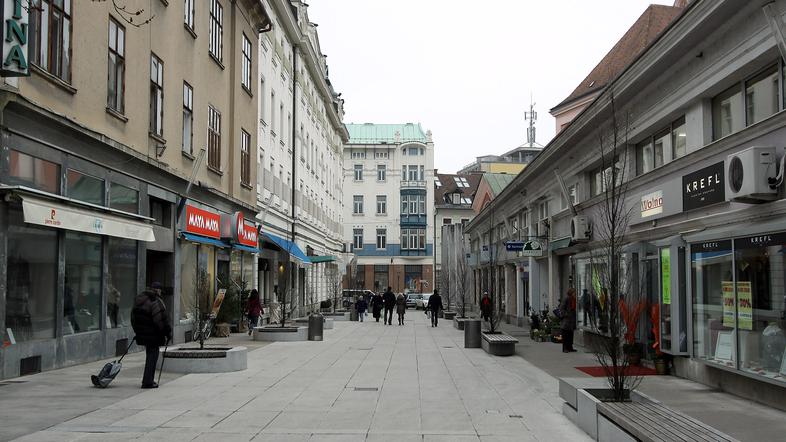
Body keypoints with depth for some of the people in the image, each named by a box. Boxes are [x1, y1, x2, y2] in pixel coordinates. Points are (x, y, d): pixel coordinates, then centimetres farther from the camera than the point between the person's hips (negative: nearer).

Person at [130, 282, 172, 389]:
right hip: (153, 335, -8)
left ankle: (148, 380, 23)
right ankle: (147, 382, -3)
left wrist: (137, 331, 28)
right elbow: (162, 320, -19)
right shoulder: (156, 301, -16)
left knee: (150, 355, 18)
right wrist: (168, 333, -10)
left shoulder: (138, 299, 12)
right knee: (152, 355, -2)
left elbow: (134, 317, 21)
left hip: (142, 334, 8)